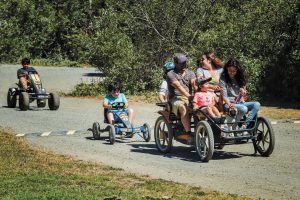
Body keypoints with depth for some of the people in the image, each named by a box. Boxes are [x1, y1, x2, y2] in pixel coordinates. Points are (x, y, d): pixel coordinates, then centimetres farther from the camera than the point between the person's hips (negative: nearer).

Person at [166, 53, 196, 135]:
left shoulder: (190, 73, 17)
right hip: (176, 99, -4)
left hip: (189, 99, 4)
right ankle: (188, 133, -42)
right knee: (183, 108, -38)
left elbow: (194, 83, -4)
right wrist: (188, 96, -31)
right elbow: (178, 86, -15)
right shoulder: (171, 74, 1)